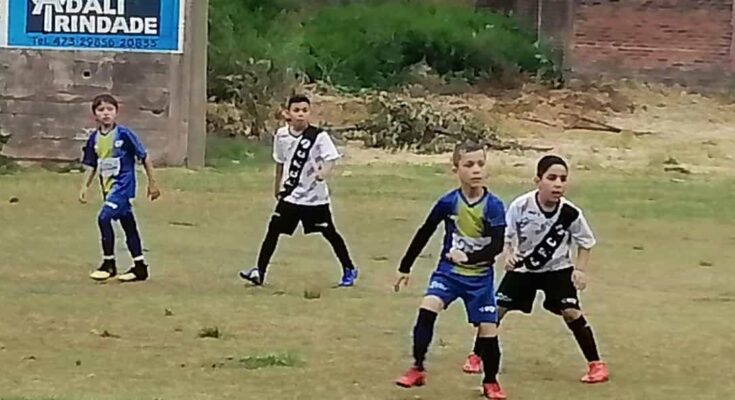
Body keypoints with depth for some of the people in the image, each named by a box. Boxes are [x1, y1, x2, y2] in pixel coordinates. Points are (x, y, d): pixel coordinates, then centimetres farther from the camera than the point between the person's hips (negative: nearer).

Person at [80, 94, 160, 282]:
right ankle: (140, 267, 21)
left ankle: (109, 263, -7)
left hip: (123, 184, -6)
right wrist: (85, 187, 2)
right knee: (128, 224, 13)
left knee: (104, 217, -19)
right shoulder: (94, 138, 4)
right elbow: (91, 165, 13)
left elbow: (144, 157, -6)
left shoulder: (124, 134, -12)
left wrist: (152, 183, -3)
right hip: (108, 187, 6)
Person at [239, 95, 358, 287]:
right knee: (273, 230, -2)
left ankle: (349, 270, 21)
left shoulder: (319, 136, -14)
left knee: (329, 233, 5)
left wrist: (324, 172, -43)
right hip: (290, 195, 4)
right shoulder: (282, 135, 1)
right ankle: (259, 272, 4)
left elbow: (331, 158, -22)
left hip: (314, 197, -4)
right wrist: (278, 188, 21)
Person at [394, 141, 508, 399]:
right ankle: (417, 369, -10)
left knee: (488, 329, -3)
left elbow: (496, 246, -19)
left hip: (480, 277, 0)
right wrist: (405, 267, 8)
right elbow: (424, 234, 2)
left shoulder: (493, 207, -14)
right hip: (448, 271, 1)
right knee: (427, 308, -22)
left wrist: (469, 257, -33)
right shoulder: (448, 203, -10)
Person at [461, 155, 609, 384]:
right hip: (523, 267, 1)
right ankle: (478, 355, 20)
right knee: (497, 307, -1)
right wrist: (508, 255, -26)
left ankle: (595, 363, -2)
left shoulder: (570, 213, -21)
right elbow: (505, 236, -8)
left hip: (557, 269, -1)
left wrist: (580, 270, -15)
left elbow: (586, 243, -4)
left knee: (571, 312, -15)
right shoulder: (520, 206, -23)